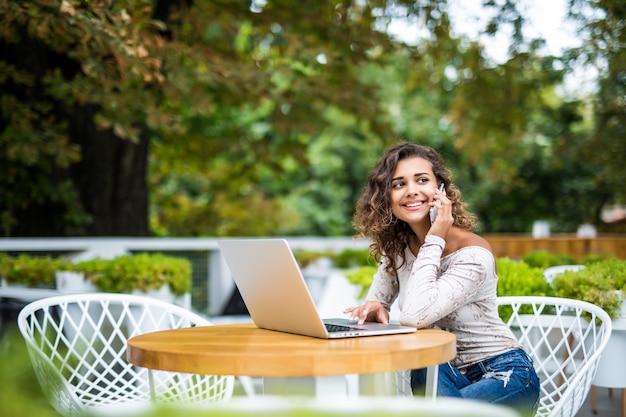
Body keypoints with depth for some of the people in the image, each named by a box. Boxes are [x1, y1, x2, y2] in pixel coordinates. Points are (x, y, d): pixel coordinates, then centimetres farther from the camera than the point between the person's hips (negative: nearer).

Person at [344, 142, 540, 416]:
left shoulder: (472, 253, -21)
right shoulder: (397, 248, 0)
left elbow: (414, 316, -33)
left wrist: (433, 240, -26)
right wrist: (375, 310, -17)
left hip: (503, 375, -5)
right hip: (447, 375, 5)